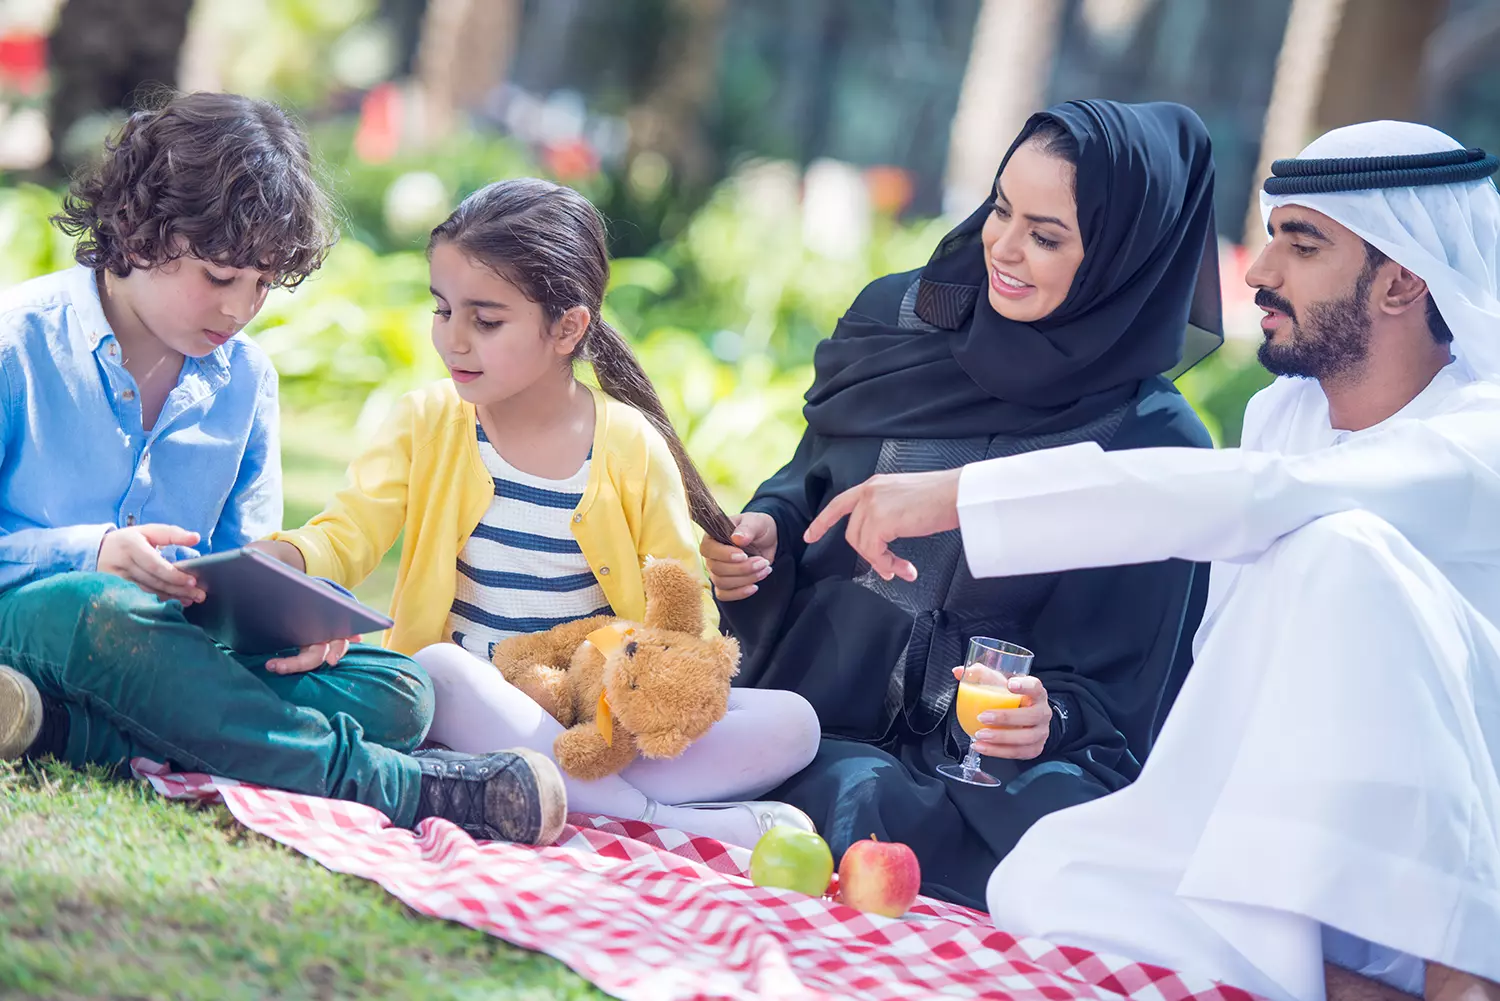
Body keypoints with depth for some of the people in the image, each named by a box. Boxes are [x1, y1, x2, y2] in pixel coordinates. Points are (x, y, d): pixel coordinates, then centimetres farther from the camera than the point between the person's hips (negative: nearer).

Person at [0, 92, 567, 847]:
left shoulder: (246, 378, 13)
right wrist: (89, 554, -22)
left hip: (172, 644, 6)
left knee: (397, 690, -15)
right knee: (101, 609, -41)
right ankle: (385, 785, -32)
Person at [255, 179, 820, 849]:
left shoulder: (631, 445, 0)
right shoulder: (428, 422, 4)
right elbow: (345, 536, -8)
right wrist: (282, 560, -32)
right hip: (471, 710, 0)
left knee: (791, 724, -20)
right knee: (437, 668, -36)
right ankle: (662, 817, -35)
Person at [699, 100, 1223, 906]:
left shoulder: (1158, 450, -6)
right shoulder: (896, 319, 6)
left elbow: (1123, 688, -1)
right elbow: (809, 484, 19)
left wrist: (1054, 718, -21)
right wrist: (766, 530, -3)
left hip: (976, 770, -2)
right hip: (808, 718, 2)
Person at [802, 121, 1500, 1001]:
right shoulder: (1282, 412, 8)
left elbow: (1261, 499, -34)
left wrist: (959, 494, -35)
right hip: (1286, 840, 5)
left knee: (1340, 548, -32)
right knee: (1046, 885, -23)